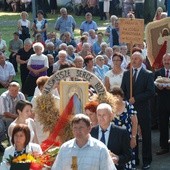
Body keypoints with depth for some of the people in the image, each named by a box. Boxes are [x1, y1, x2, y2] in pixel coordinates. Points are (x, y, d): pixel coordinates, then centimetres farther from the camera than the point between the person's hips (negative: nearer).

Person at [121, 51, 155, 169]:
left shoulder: (148, 74, -3)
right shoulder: (126, 74, 10)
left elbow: (151, 92, -11)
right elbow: (122, 90, 11)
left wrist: (135, 99, -15)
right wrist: (127, 101, -5)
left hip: (143, 109, -3)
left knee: (146, 135, 4)